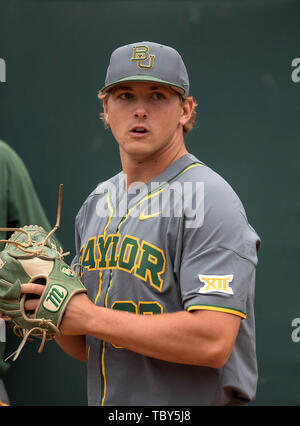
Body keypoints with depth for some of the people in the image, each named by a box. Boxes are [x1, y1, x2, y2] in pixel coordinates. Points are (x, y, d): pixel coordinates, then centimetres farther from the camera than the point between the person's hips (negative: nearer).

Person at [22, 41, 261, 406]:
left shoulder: (210, 200, -13)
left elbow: (213, 341, -24)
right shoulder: (96, 203, 10)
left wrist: (89, 317, -19)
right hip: (104, 403, 7)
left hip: (191, 406, -6)